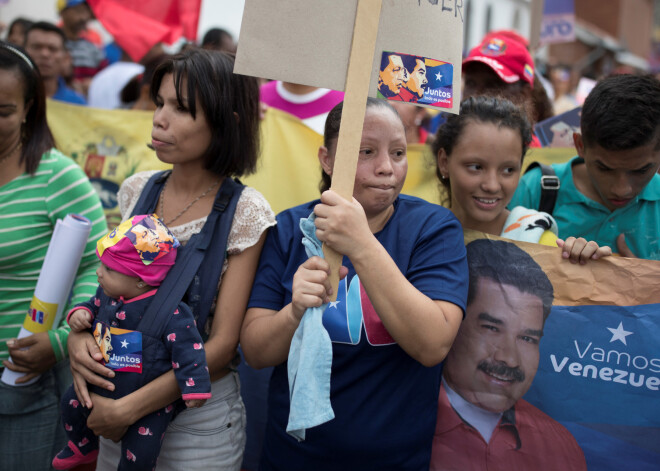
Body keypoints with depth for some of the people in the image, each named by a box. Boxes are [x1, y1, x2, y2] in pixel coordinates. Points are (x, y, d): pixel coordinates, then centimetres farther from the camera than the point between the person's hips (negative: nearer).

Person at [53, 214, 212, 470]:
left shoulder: (170, 313, -29)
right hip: (105, 387, 7)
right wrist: (80, 313, -6)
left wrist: (194, 388, -26)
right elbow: (94, 305, 16)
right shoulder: (107, 295, -6)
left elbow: (188, 351, -24)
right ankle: (83, 446, 49)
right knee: (71, 403, 20)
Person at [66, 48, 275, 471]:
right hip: (117, 397, 4)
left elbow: (223, 345, -16)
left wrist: (128, 409, -17)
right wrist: (79, 335, -10)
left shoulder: (245, 213, -15)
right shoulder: (138, 190, 0)